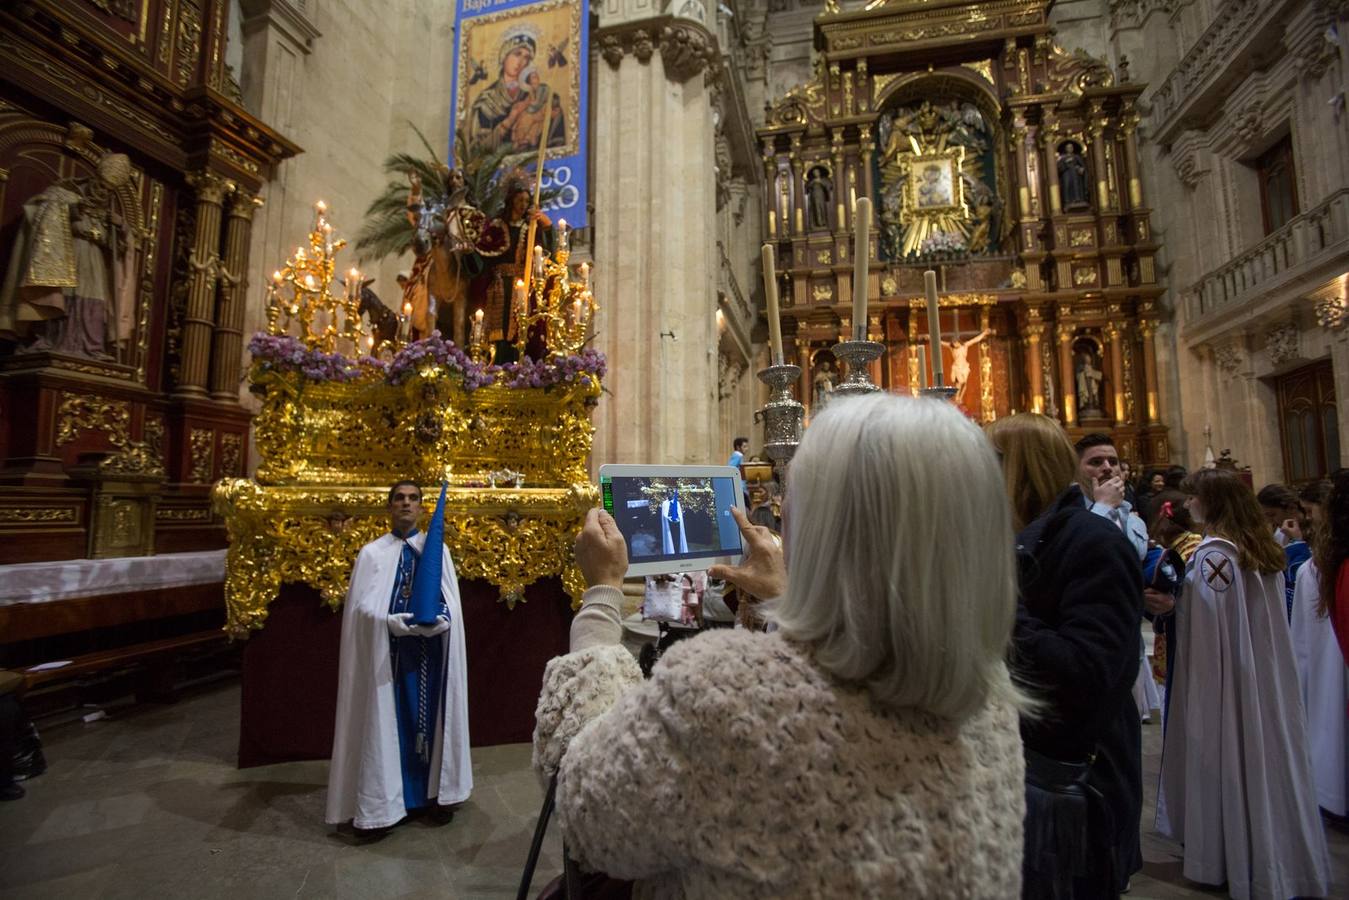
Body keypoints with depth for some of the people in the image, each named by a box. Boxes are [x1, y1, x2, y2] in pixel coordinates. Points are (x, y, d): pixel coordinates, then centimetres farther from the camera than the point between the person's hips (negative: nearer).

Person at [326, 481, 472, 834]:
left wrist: (433, 620, -20)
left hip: (431, 652, 2)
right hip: (388, 653, -1)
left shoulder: (438, 549, 3)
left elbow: (452, 607, 0)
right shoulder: (372, 553, 0)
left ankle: (436, 791, 23)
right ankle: (378, 803, 16)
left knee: (432, 718, 10)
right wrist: (400, 623, -21)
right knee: (386, 721, 4)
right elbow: (364, 608, -6)